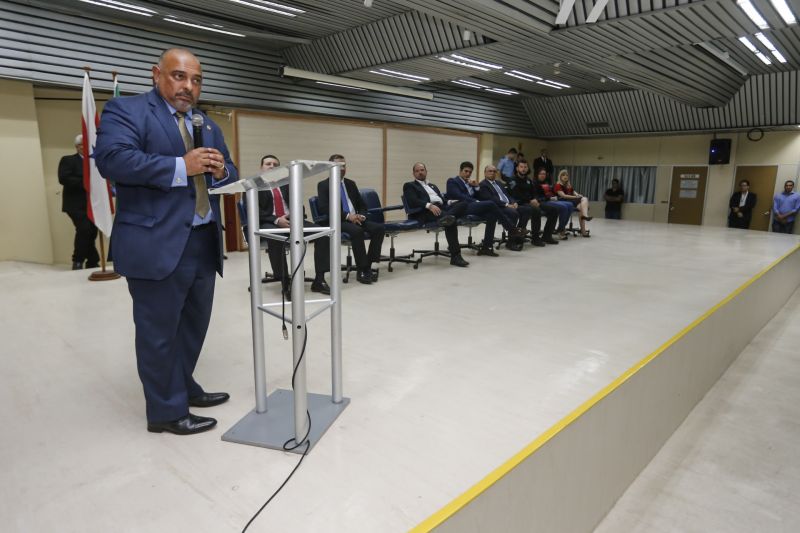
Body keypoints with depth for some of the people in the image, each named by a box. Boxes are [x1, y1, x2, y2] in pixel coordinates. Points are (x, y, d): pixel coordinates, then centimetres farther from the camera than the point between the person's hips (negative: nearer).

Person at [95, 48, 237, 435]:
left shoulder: (207, 124, 20)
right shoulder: (125, 110, -2)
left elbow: (229, 173, 19)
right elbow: (111, 158, -18)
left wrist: (221, 171, -5)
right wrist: (181, 166, -22)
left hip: (204, 242, 8)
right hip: (157, 244, -7)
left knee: (194, 324, 17)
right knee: (159, 331, 3)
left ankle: (183, 387, 35)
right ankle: (166, 410, 16)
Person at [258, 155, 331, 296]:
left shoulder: (287, 184, 21)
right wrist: (276, 220, -19)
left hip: (292, 220, 4)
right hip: (268, 223, -4)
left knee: (323, 233, -18)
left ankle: (319, 280, -15)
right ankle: (286, 283, -28)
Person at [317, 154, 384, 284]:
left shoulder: (351, 183, 19)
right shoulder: (323, 185, 2)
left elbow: (362, 205, 20)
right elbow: (324, 208, -12)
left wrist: (361, 215, -5)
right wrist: (347, 216, -21)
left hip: (356, 219, 6)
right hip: (337, 222, -6)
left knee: (379, 228, -20)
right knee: (357, 230, -36)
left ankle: (367, 266, -17)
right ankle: (362, 270, -25)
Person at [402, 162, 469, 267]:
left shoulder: (433, 186, 35)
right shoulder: (409, 185, 15)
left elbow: (443, 199, 24)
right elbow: (413, 201, -4)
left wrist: (449, 203, -1)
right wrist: (429, 205, -21)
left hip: (442, 207, 7)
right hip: (425, 211, -7)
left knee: (463, 204, -21)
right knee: (451, 221, -35)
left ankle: (447, 217, -46)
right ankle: (455, 256, -38)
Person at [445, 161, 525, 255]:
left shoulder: (470, 182, 28)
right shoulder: (452, 181, 7)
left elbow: (478, 197, 20)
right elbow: (459, 196, -10)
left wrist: (476, 186, 4)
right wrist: (476, 202, -16)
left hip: (473, 206, 7)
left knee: (492, 215, -23)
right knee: (490, 203, -25)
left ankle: (486, 247, -25)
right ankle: (512, 229, -17)